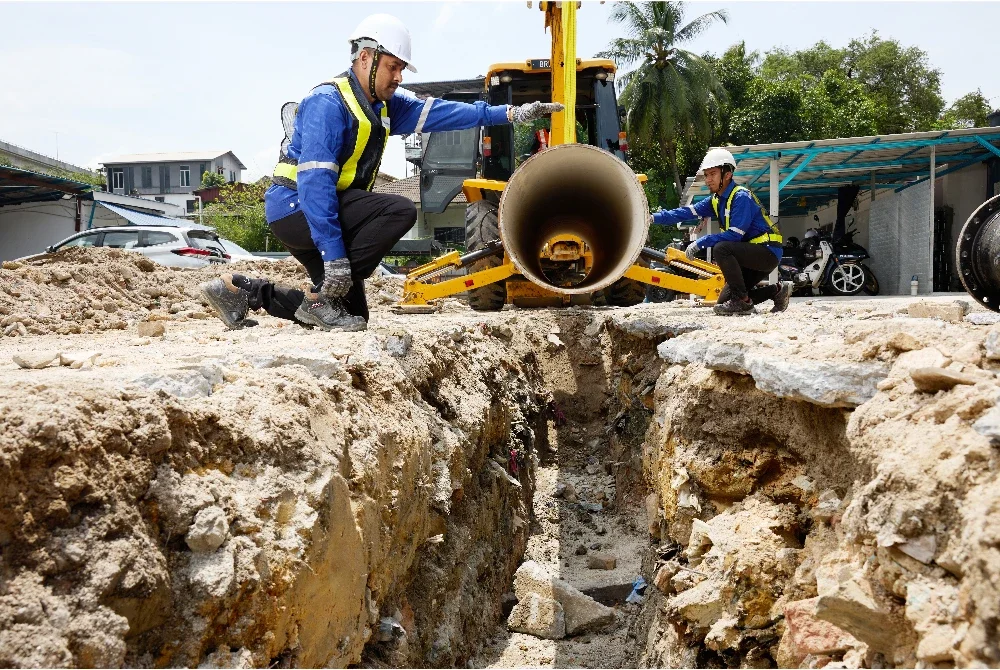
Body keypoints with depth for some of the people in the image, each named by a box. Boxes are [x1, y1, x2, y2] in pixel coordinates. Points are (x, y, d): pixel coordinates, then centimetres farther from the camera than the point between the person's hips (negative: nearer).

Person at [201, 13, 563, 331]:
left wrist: (509, 113, 0)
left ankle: (242, 290, 16)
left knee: (353, 315, 11)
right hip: (296, 207, -9)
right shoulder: (328, 102, -18)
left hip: (330, 205, 9)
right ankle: (321, 296, -17)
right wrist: (333, 254, -30)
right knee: (400, 211, -25)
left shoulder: (384, 105, 8)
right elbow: (315, 181, -26)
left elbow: (436, 112, 5)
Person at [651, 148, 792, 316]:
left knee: (721, 248, -31)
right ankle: (777, 291, 18)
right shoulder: (716, 201, 7)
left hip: (768, 252, -9)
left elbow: (734, 235, -26)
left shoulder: (741, 197, -19)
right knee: (724, 301, 8)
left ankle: (742, 301, -21)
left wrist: (700, 242, -25)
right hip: (751, 255, 9)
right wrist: (654, 218, -11)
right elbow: (687, 212, -2)